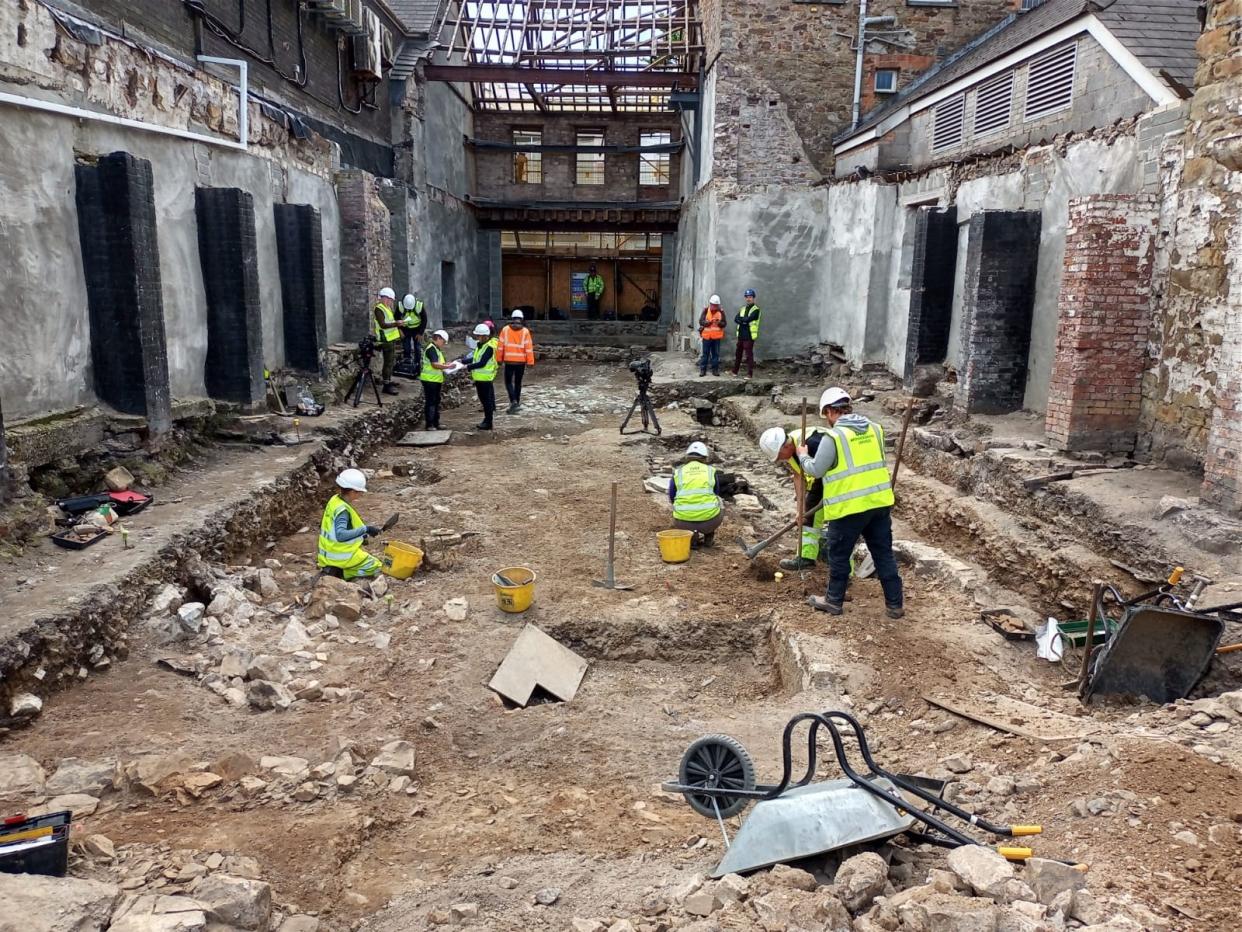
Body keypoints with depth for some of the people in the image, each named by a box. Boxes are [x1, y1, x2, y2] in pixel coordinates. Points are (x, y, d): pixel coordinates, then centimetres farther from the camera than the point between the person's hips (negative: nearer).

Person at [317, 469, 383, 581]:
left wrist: (359, 534, 9)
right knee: (375, 568, -1)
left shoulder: (335, 500, 4)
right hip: (342, 555, -9)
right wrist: (365, 529, -31)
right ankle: (338, 573, -6)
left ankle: (333, 568, 9)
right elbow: (340, 535, -33)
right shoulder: (342, 509, -23)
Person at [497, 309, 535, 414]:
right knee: (518, 382, 14)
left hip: (509, 361, -1)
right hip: (521, 361, 1)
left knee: (508, 382, 6)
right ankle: (516, 402, 21)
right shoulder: (525, 331, -3)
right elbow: (529, 347, -5)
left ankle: (513, 401, -13)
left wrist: (499, 359, 8)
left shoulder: (505, 329, -2)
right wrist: (530, 361, -2)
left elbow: (501, 346, 0)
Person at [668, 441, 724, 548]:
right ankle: (708, 536, 22)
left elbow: (672, 498, 20)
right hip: (709, 520, 0)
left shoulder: (678, 472, 9)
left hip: (684, 523, 0)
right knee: (720, 507, 34)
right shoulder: (711, 471, 10)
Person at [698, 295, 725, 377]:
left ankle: (715, 370, 14)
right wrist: (708, 322, -25)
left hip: (716, 337, 2)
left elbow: (724, 324, 1)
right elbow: (701, 321, -8)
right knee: (705, 353, 3)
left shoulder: (721, 312, 3)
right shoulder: (705, 310, -1)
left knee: (716, 354, 7)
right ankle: (702, 370, 7)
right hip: (706, 336, -2)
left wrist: (719, 322, -21)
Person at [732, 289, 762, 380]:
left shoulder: (756, 309, -7)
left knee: (749, 355, -5)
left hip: (749, 336, -7)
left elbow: (748, 319, -19)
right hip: (740, 335, 7)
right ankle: (734, 371, 25)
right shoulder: (743, 308, 15)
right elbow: (736, 319, 2)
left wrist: (741, 319, -4)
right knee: (738, 354, 14)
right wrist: (744, 321, -15)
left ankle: (750, 374, 0)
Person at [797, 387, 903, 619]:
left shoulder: (834, 436, -13)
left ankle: (834, 600, 22)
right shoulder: (874, 429, 6)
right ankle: (895, 604, 19)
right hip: (879, 502, 6)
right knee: (884, 554, 13)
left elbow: (816, 470, -7)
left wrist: (803, 455, 10)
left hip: (849, 506, -6)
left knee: (839, 555, 11)